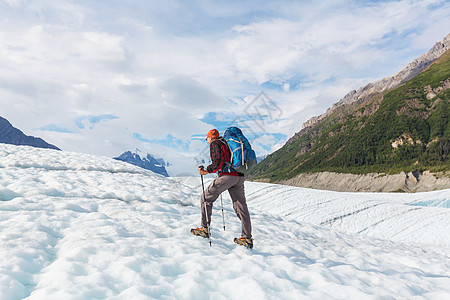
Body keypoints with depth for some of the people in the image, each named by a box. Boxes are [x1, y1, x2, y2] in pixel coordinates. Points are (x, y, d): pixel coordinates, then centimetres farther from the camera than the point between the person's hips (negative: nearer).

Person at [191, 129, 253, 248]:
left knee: (206, 198, 7)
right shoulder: (227, 142, 28)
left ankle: (205, 229, 8)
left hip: (227, 175, -8)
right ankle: (247, 238, 7)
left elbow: (218, 162, -11)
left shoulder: (215, 143, 4)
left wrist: (207, 171, -2)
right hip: (240, 177, 8)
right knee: (241, 206, 7)